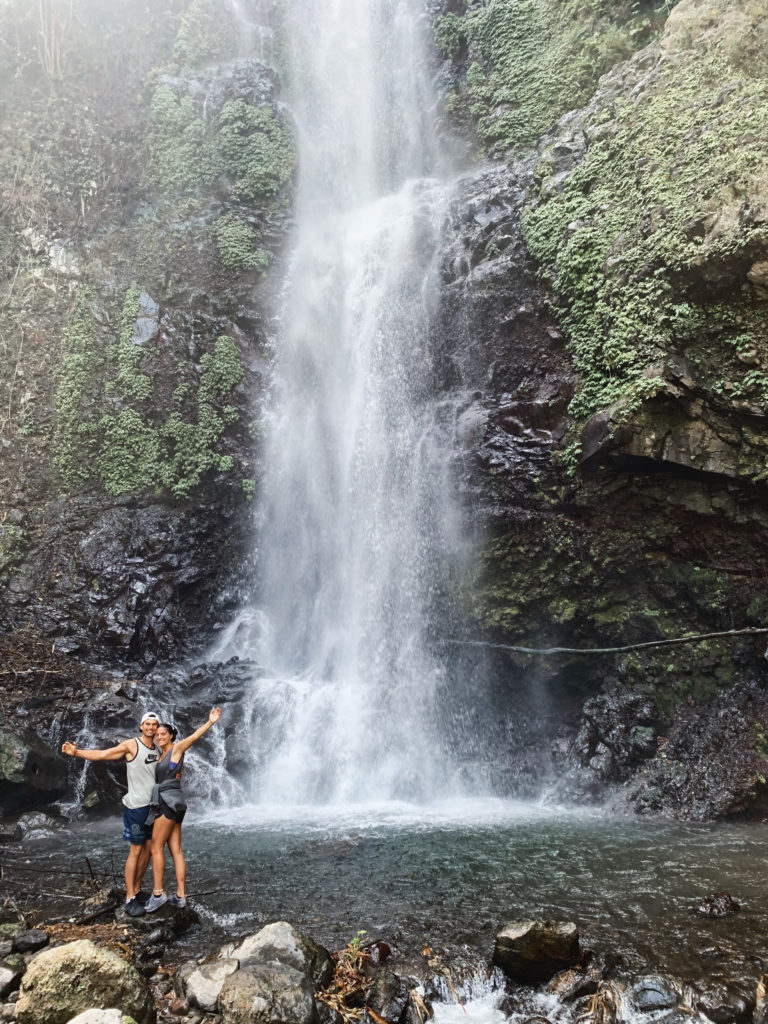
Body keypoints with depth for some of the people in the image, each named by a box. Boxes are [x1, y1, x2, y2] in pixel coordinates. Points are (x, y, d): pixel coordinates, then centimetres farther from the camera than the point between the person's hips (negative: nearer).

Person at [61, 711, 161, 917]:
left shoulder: (158, 750, 9)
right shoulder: (131, 744, -10)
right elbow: (101, 754, -18)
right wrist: (76, 752, -32)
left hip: (153, 805, 7)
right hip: (136, 806, -6)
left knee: (148, 849, 11)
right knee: (135, 851, -4)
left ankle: (137, 890, 23)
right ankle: (130, 899, 2)